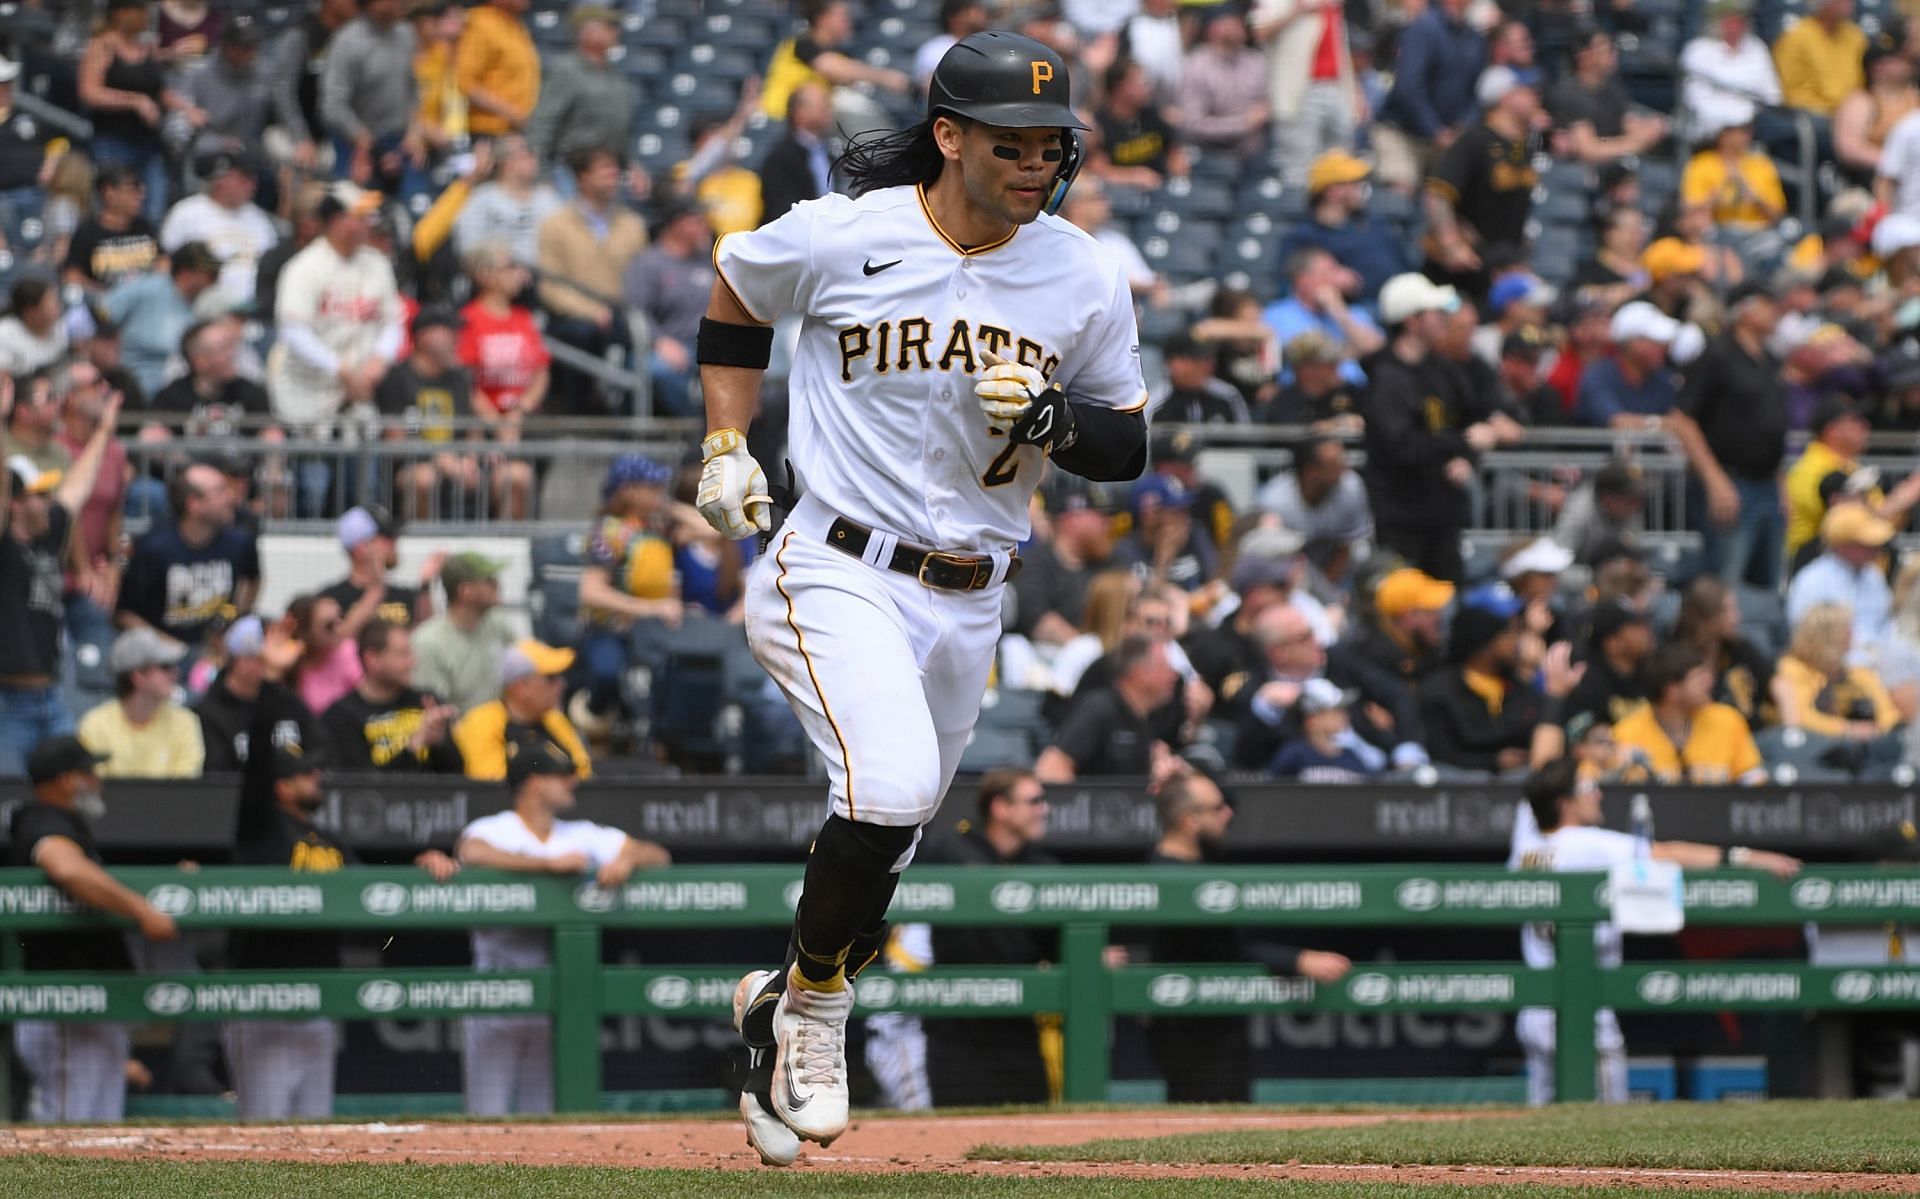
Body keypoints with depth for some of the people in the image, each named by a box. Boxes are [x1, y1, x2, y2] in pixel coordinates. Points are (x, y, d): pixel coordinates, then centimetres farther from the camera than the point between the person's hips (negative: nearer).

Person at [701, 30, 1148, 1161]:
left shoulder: (1087, 280, -1)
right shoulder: (837, 237, -9)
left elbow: (1129, 442, 7)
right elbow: (735, 293, 12)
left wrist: (1048, 417, -14)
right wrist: (728, 446, 5)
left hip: (970, 603, 4)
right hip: (837, 576, -4)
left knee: (887, 835, 13)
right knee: (893, 784, -26)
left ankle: (784, 1015, 38)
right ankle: (815, 1003, -5)